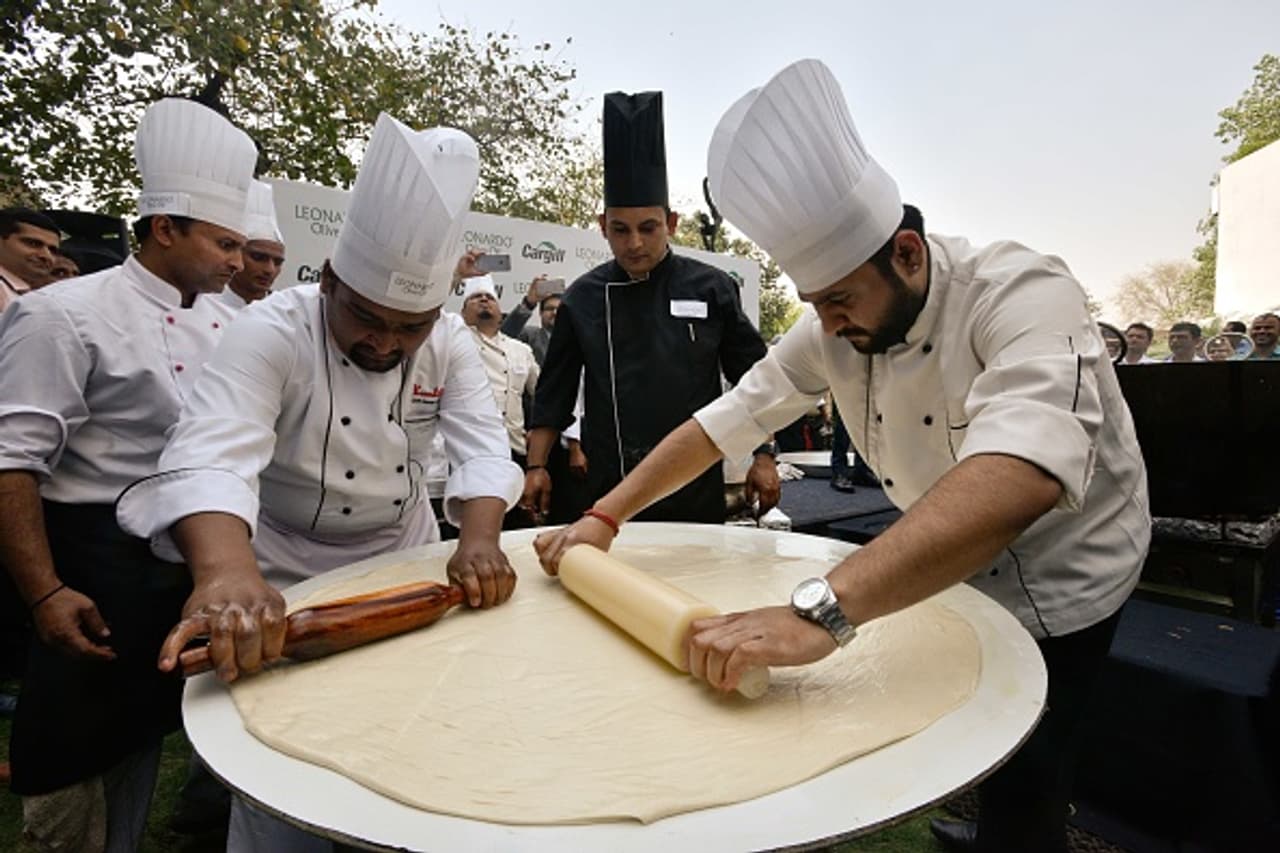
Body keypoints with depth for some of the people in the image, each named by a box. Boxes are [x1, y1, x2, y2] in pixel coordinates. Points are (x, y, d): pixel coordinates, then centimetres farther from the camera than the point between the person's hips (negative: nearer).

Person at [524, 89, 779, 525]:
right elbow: (554, 392, 7)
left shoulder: (711, 288, -1)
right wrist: (536, 467, 2)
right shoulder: (583, 298, 2)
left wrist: (764, 457, -1)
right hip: (610, 491, 1)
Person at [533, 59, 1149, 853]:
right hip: (950, 568, 6)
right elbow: (727, 417, -13)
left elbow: (1021, 476, -50)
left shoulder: (1022, 293, -33)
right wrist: (603, 517, -21)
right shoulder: (839, 325, -14)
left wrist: (821, 610, -61)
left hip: (1058, 581, -5)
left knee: (1025, 781, 7)